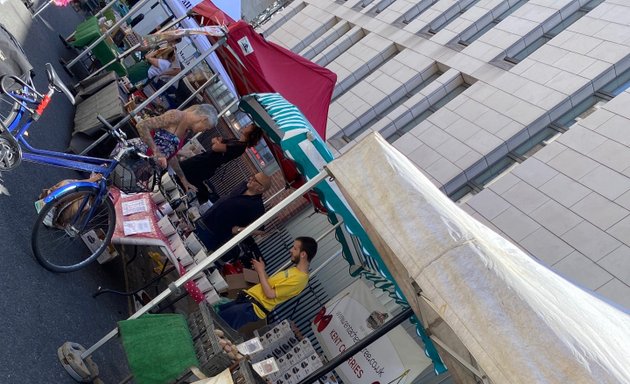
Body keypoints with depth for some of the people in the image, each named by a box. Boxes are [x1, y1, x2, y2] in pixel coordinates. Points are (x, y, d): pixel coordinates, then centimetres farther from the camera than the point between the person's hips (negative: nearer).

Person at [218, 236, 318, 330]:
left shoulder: (300, 278, -18)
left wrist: (261, 271, -9)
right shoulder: (295, 269, 14)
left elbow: (270, 294, -19)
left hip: (253, 307, -10)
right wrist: (261, 270, 5)